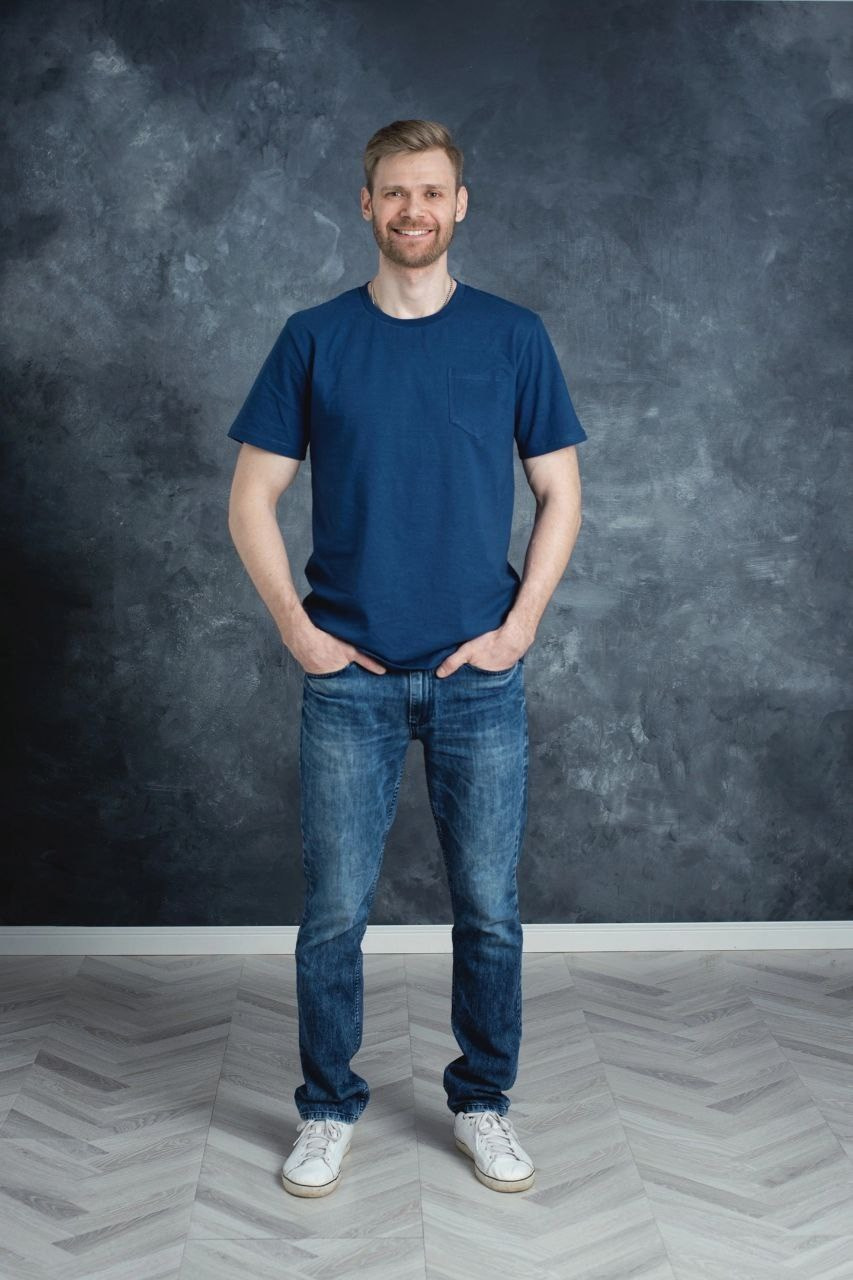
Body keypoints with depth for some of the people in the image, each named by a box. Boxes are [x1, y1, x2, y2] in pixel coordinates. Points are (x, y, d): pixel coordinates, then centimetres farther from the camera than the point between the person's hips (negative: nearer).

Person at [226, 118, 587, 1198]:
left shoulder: (513, 335, 3)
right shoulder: (313, 338, 3)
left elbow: (560, 492, 6)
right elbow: (251, 498, 4)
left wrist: (520, 624, -4)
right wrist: (295, 626, -5)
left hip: (480, 674, 1)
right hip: (350, 675, 0)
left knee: (489, 908, 8)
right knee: (334, 910, 6)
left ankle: (483, 1101, 28)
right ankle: (328, 1108, 25)